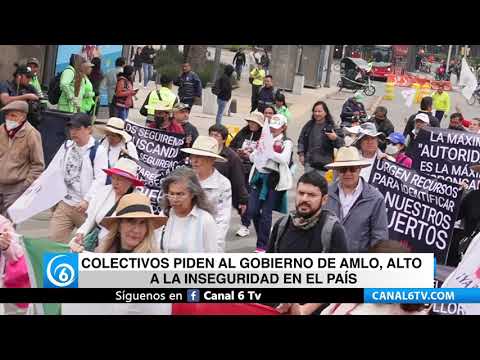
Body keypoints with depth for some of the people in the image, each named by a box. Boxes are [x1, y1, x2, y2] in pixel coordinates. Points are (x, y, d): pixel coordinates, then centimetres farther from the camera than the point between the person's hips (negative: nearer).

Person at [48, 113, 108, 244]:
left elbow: (100, 179, -15)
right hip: (64, 203, 5)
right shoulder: (66, 146, 11)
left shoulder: (98, 150, -8)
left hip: (86, 206, -5)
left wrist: (87, 200, -22)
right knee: (53, 240, -2)